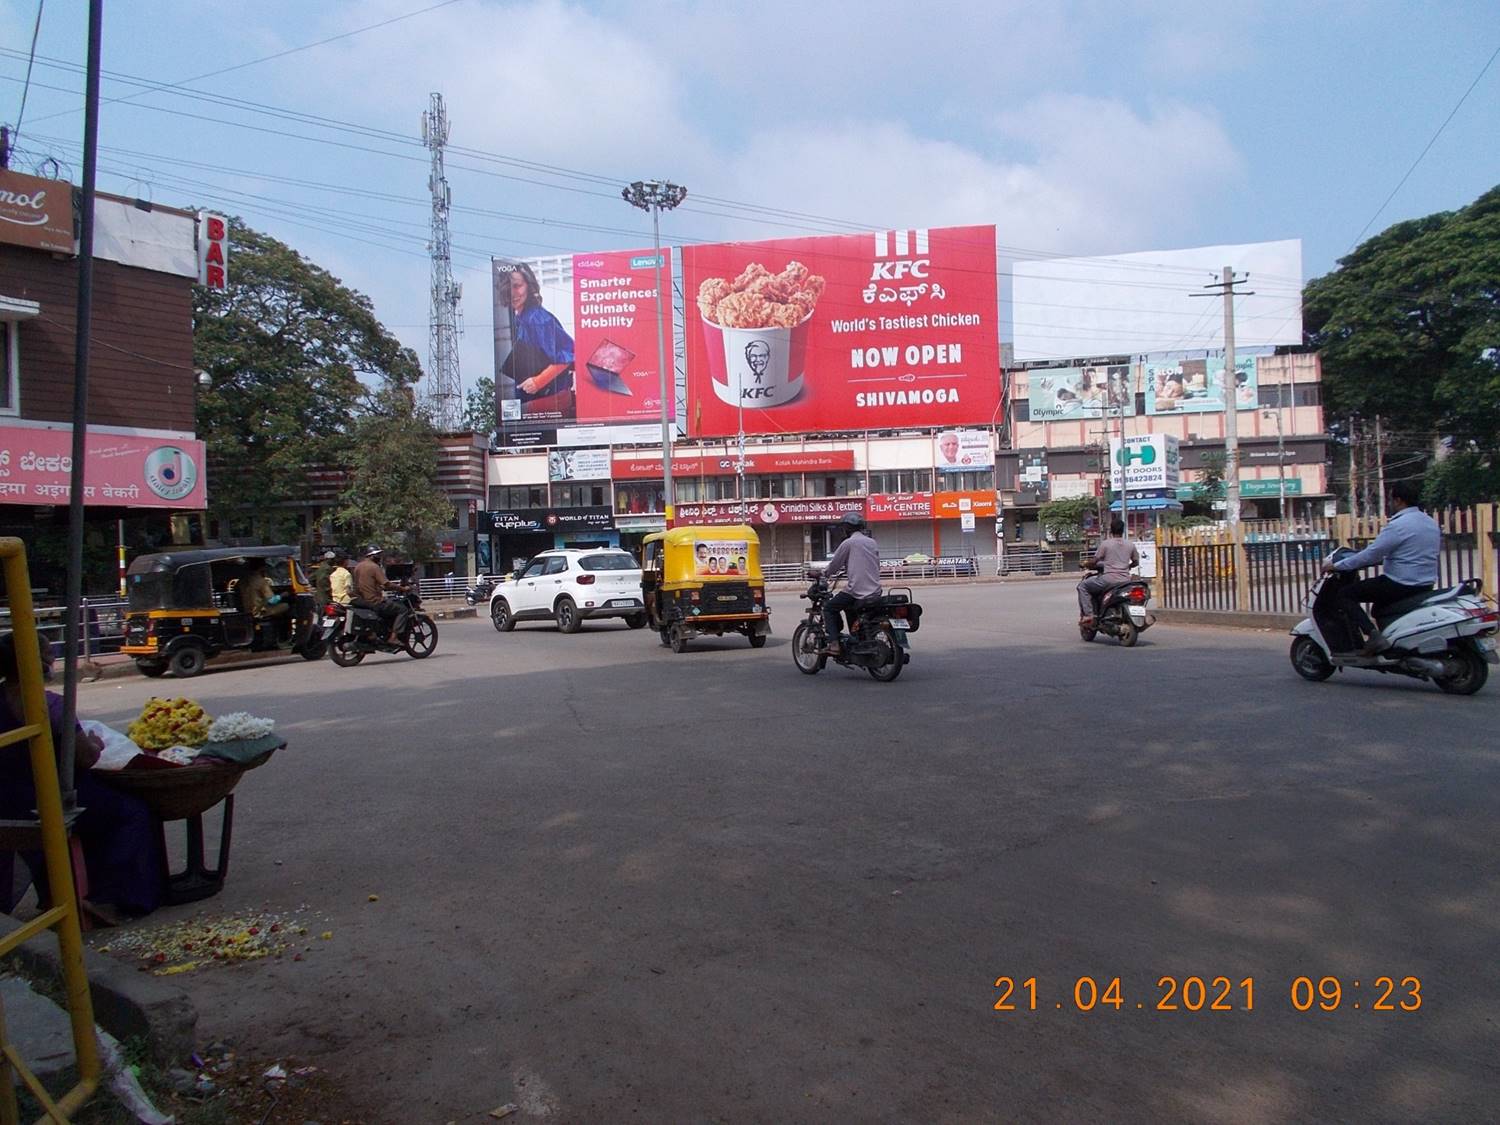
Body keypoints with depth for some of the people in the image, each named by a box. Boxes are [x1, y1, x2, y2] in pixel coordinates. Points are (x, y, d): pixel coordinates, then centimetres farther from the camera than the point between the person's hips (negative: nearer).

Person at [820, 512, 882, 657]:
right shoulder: (872, 542, 15)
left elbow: (834, 564, 2)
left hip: (856, 590, -7)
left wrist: (825, 574, 24)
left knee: (829, 608, 5)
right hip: (875, 591, 7)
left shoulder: (848, 543, -4)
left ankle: (834, 644, -9)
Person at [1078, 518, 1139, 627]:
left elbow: (1095, 561, -2)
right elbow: (1136, 562, 20)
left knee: (1082, 586, 10)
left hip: (1109, 579, -5)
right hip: (1125, 580, 5)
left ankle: (1088, 615, -5)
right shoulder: (1130, 545, 9)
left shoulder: (1105, 543, -4)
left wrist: (1086, 565, 18)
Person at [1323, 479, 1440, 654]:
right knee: (1379, 606, 33)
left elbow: (1371, 554, -19)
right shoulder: (1431, 522, 10)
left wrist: (1337, 566, -10)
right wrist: (1386, 558, 29)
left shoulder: (1399, 525, -18)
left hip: (1401, 585, -9)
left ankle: (1373, 636, -17)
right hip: (1426, 586, 10)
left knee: (1345, 594, -3)